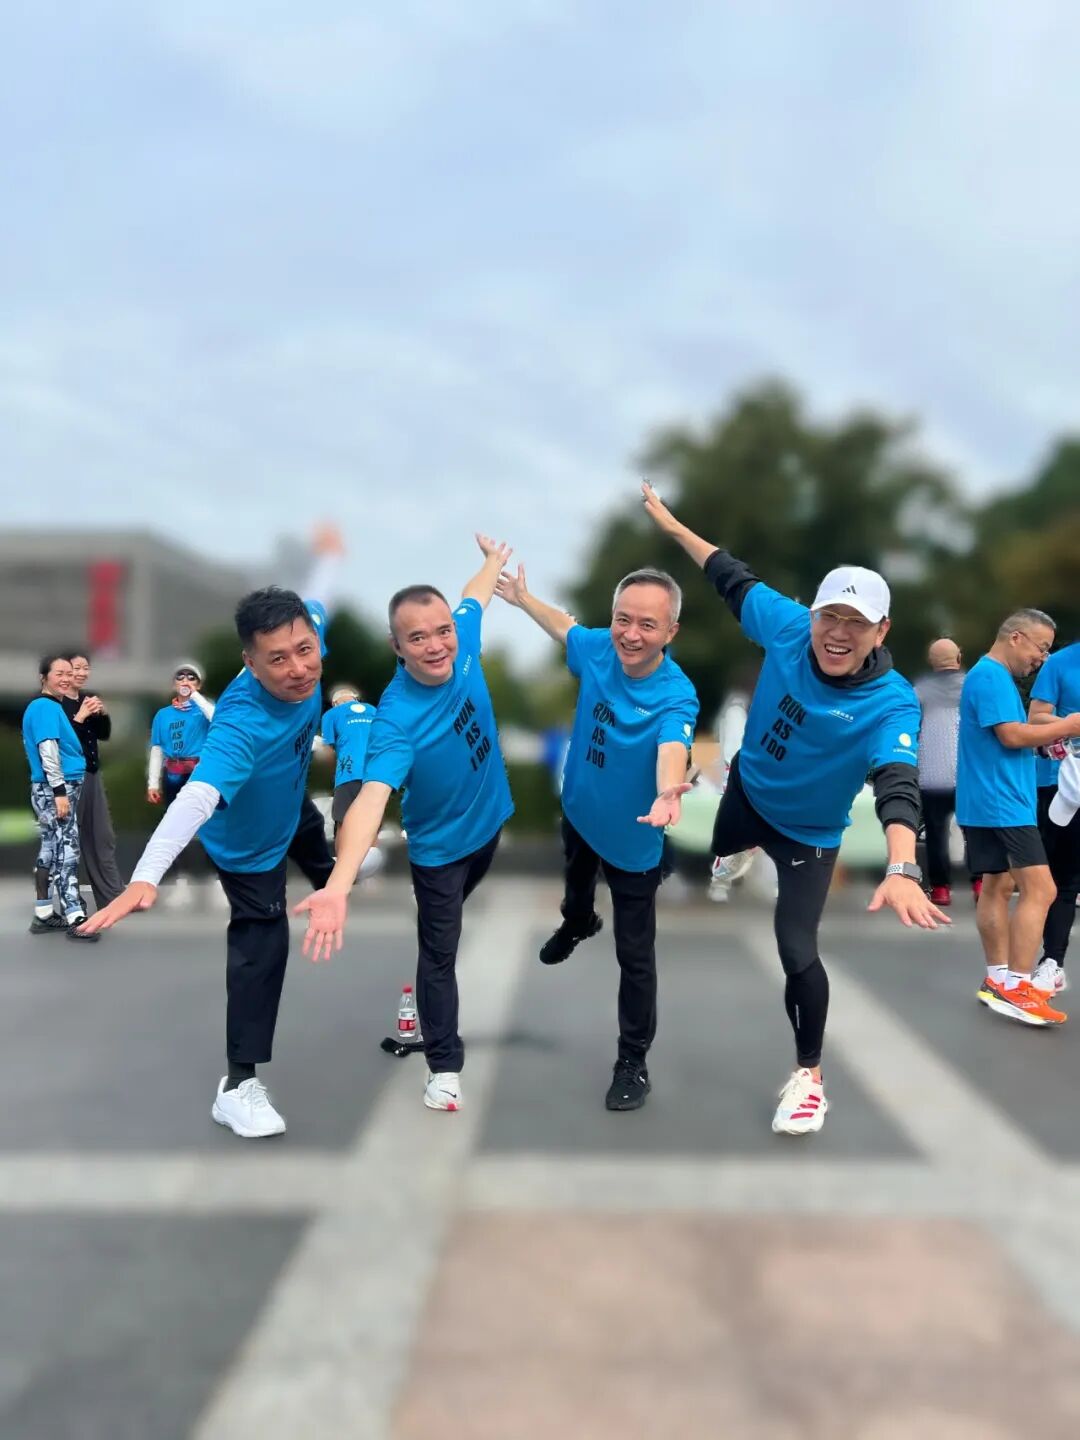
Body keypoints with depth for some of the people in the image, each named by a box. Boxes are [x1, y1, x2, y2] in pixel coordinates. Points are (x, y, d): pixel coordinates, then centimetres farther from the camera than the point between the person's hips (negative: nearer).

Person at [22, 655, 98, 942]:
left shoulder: (50, 707, 16)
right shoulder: (46, 706, -13)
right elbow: (48, 751, -20)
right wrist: (60, 791, -22)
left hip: (56, 789, 10)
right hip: (55, 789, -10)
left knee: (52, 851, 11)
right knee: (66, 851, -9)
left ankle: (44, 915, 16)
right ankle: (76, 918, -9)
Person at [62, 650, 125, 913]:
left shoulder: (90, 697, 9)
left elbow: (104, 735, 12)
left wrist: (103, 713, -5)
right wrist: (79, 717, -23)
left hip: (92, 775, 7)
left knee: (103, 837, 11)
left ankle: (113, 896, 18)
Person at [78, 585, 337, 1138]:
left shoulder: (308, 631, -32)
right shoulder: (240, 726, -50)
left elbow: (315, 609, -7)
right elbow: (195, 799, -64)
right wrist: (145, 877, -76)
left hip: (287, 806, 8)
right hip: (248, 842, -8)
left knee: (316, 845, 39)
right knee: (262, 946, -8)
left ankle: (327, 878, 78)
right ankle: (238, 1086, 6)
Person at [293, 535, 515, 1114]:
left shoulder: (463, 640, -22)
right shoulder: (397, 718, -38)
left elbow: (475, 595, 1)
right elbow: (370, 799, -50)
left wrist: (496, 559, 23)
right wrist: (338, 886, -64)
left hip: (490, 819, 7)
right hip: (440, 845, -6)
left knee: (446, 924, 30)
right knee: (440, 952, 5)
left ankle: (424, 981, 56)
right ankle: (444, 1065, 22)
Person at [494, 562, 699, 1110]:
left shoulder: (676, 696, -33)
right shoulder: (596, 647, -19)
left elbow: (673, 748, -53)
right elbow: (564, 624, 4)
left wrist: (667, 794, -74)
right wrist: (521, 596, 18)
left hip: (633, 839, -5)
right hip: (578, 812, 6)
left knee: (635, 956, 4)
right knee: (575, 882, 37)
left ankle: (633, 1061, 22)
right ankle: (577, 924, 72)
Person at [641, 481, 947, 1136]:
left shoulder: (892, 703, -35)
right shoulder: (788, 626, -25)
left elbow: (898, 786, -49)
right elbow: (734, 577, -8)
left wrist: (902, 870, -66)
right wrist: (669, 521, -1)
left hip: (809, 832, -4)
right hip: (744, 792, 5)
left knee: (797, 953, -10)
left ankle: (809, 1076, 16)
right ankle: (739, 863, 70)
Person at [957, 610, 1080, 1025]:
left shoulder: (993, 677, 19)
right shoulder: (992, 676, -13)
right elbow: (1011, 734, -21)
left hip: (990, 804, 11)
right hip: (1001, 803, -11)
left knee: (998, 885, 12)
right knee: (1039, 889, -12)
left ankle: (998, 980, 17)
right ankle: (1015, 988, -11)